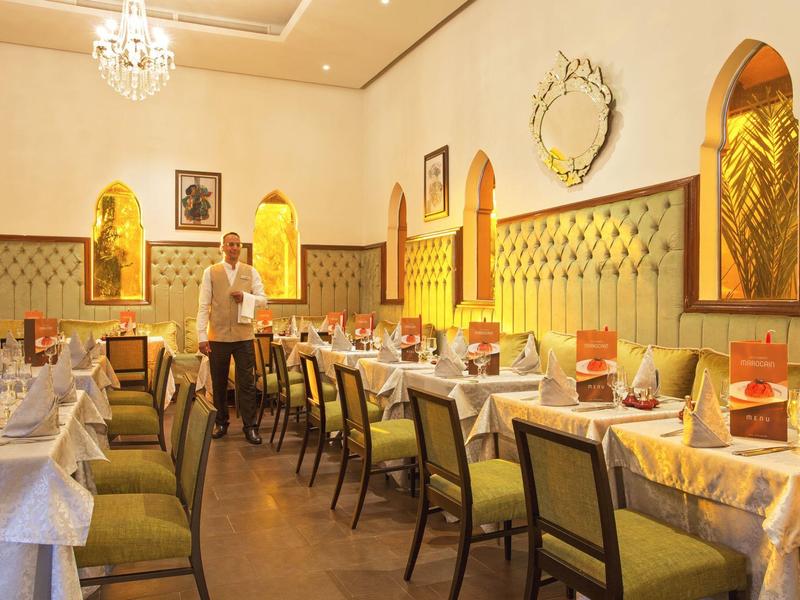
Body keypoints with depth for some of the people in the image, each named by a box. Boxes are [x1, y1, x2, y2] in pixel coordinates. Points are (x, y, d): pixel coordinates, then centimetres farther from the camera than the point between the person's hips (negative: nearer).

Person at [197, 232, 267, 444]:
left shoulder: (251, 272, 7)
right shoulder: (210, 272, 3)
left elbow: (263, 300, 7)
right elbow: (203, 305, 0)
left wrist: (245, 296, -13)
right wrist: (201, 335, -6)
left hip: (244, 335, 0)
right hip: (217, 336, 0)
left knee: (246, 383, 1)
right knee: (219, 383, 11)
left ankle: (250, 426, 9)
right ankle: (221, 423, 25)